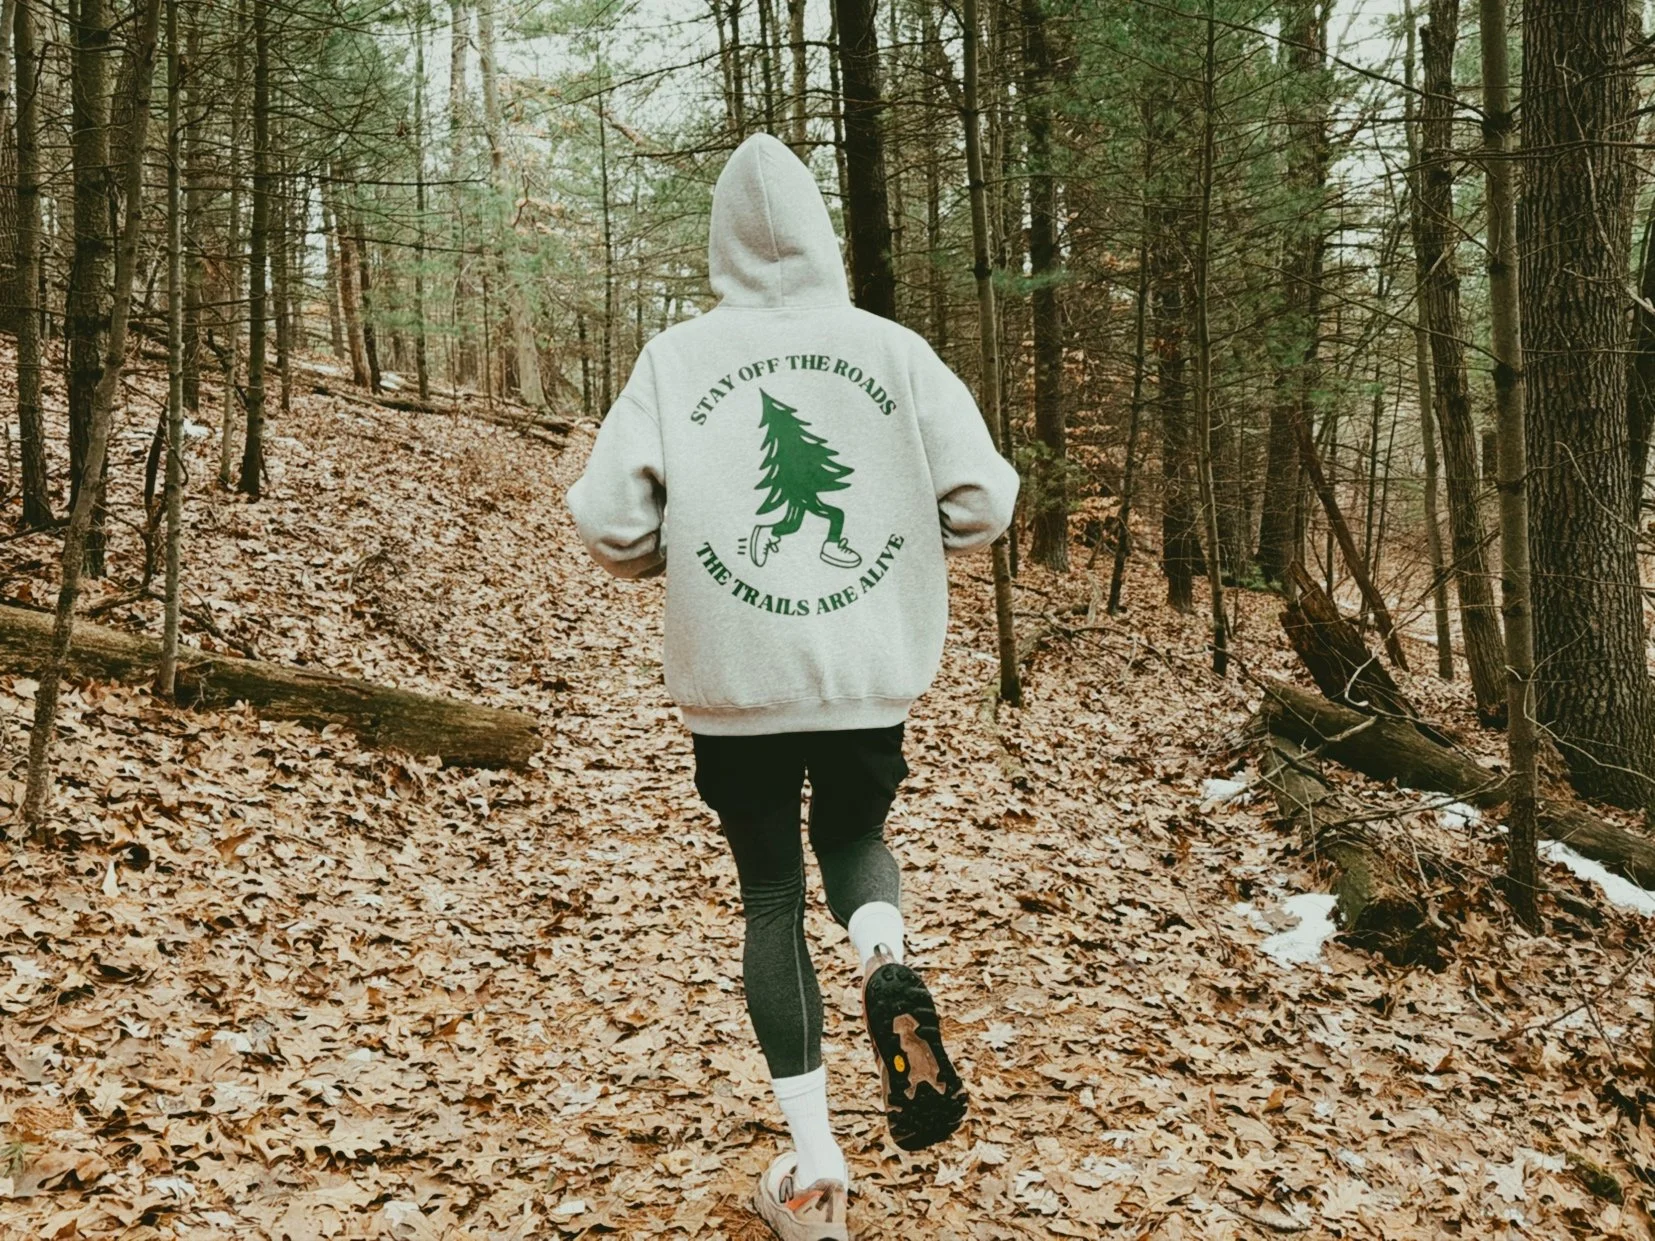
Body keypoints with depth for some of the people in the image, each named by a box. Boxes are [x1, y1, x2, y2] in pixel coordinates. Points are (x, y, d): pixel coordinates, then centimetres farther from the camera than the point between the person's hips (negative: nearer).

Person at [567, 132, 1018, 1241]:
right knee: (854, 838, 26)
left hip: (735, 680, -1)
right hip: (871, 673, 1)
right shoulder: (892, 350, -3)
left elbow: (609, 523, -10)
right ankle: (889, 963, -7)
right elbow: (983, 499, -6)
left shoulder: (677, 357, -6)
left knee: (772, 894, 14)